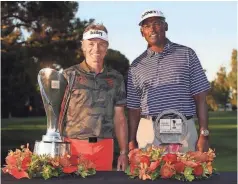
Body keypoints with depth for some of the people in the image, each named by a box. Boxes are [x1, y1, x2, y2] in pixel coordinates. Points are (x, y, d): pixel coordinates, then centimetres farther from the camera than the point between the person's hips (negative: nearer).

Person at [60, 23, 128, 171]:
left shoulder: (116, 79, 10)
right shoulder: (69, 75, 2)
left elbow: (119, 118, 12)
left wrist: (124, 152, 7)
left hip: (104, 147, 2)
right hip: (73, 146, -2)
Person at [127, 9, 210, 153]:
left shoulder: (187, 54, 7)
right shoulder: (136, 66, 12)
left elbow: (200, 98, 3)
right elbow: (134, 108, 13)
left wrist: (204, 134, -4)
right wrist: (132, 141, 4)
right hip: (148, 132, 1)